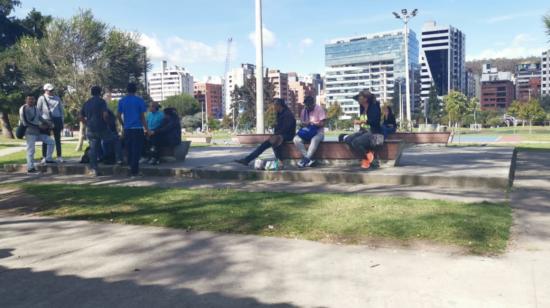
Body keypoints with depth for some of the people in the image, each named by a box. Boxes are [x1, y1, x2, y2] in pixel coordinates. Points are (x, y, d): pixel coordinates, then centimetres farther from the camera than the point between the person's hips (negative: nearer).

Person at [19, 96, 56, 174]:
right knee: (31, 150, -9)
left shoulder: (35, 108, 13)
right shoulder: (23, 109, -10)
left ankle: (48, 159, 16)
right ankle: (30, 168, -4)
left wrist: (47, 123, -3)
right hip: (30, 132, -8)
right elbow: (25, 123, -16)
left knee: (51, 142, 7)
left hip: (38, 132, 8)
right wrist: (39, 126, -17)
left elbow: (40, 118, 17)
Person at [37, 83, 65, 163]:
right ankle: (44, 157, 10)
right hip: (46, 120, -2)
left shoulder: (57, 98, 10)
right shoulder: (42, 98, 2)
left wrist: (62, 121, 8)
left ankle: (59, 157, 8)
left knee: (57, 139, 4)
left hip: (57, 120, 2)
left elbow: (61, 110, 14)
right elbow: (38, 110, 2)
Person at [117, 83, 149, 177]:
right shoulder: (139, 100, -3)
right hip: (138, 128, -3)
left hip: (127, 129, 4)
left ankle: (131, 168, 19)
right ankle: (134, 171, -3)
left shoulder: (122, 101, 7)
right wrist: (146, 128, 2)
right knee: (136, 150, -1)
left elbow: (118, 115, 8)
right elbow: (142, 116, -4)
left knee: (129, 150, 13)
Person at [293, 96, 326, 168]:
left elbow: (322, 124, -11)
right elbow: (302, 122, 13)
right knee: (296, 139, -26)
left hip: (318, 132, -5)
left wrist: (311, 123, -20)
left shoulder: (319, 109, -7)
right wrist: (303, 124, -10)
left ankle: (306, 159, -35)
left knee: (314, 140, -41)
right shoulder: (304, 110, 7)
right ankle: (309, 159, -31)